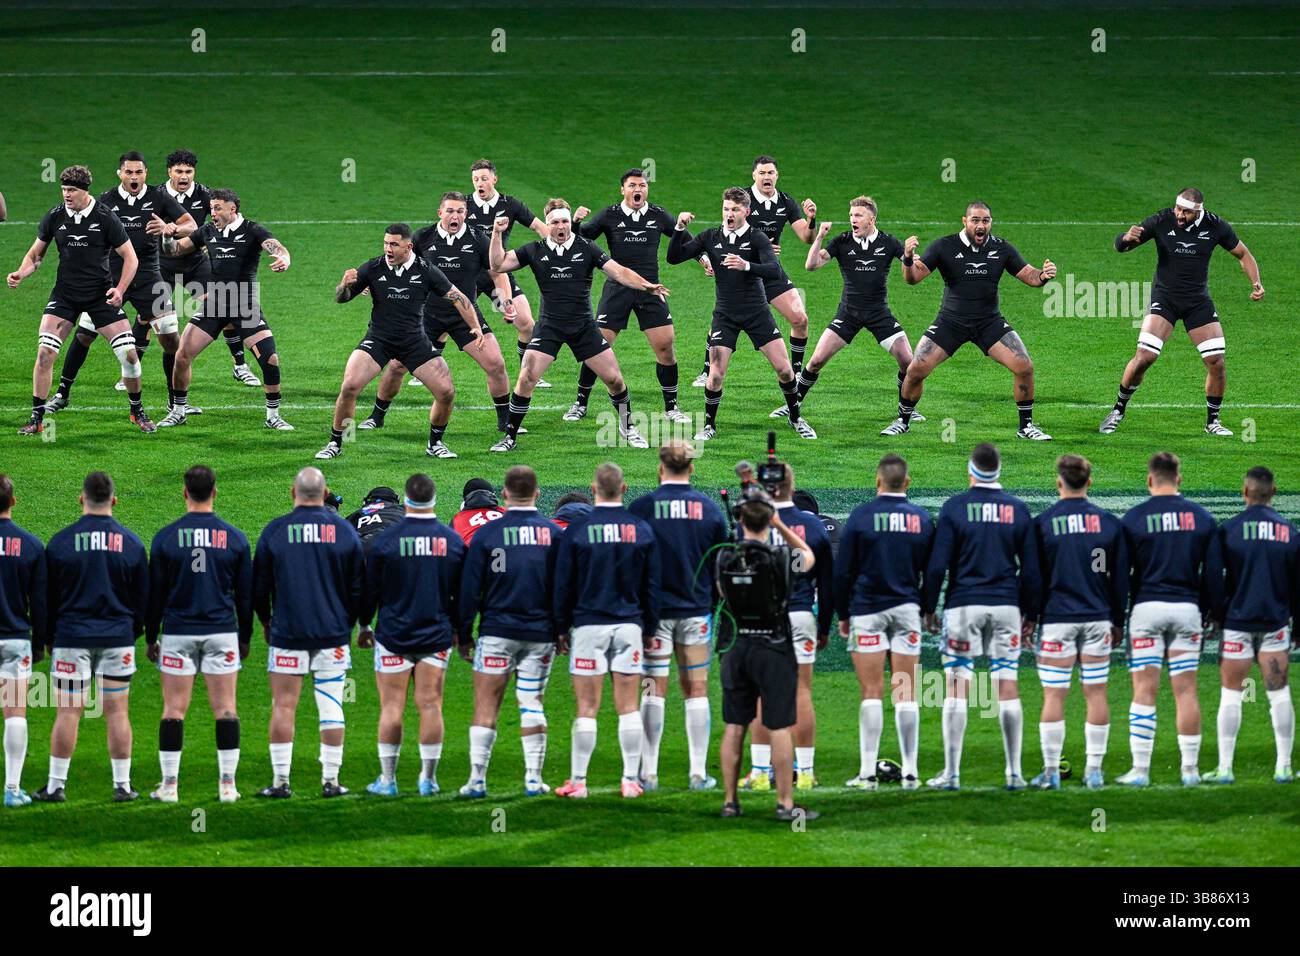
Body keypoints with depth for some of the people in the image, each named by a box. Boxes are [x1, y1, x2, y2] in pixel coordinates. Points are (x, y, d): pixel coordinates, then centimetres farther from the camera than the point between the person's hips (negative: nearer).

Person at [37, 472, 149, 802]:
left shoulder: (60, 542, -4)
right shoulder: (131, 543, 1)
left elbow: (48, 598, 2)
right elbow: (143, 598, 8)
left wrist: (48, 638, 12)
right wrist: (134, 632, 21)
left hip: (71, 638, -1)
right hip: (118, 639, 1)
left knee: (68, 713, 1)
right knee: (117, 712, 4)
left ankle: (55, 785, 4)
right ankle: (122, 785, 6)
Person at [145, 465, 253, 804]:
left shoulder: (166, 538, -3)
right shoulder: (234, 538, 1)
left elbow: (155, 593, 2)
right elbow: (246, 594, 7)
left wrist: (151, 638, 10)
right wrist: (245, 638, 16)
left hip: (178, 633, -1)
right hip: (222, 633, 1)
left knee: (174, 711, 3)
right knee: (225, 709, 4)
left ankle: (169, 785, 2)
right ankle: (227, 785, 2)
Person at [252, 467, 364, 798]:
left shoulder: (275, 531, -4)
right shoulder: (344, 531, -1)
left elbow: (258, 585, 3)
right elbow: (358, 586, 5)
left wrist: (266, 622, 18)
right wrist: (348, 623, 18)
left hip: (287, 633, -1)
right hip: (333, 634, 1)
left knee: (283, 706, 3)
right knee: (331, 706, 5)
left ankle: (280, 781, 2)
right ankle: (331, 780, 5)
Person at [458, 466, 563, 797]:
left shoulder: (486, 534, -4)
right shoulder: (554, 534, 0)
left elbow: (470, 589, -3)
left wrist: (464, 633, 5)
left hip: (497, 632, -2)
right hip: (540, 633, 2)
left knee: (485, 705, 2)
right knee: (532, 704, 8)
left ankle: (477, 777, -4)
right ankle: (533, 779, 6)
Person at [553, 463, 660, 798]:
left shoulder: (577, 531, -4)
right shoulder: (642, 530, 2)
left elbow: (563, 585, 0)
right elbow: (652, 585, 8)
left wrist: (561, 628, 10)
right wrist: (649, 628, 17)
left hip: (589, 625, -2)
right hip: (629, 625, 2)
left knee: (587, 707, 1)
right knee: (628, 706, 5)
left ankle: (578, 780, 2)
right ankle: (631, 780, 5)